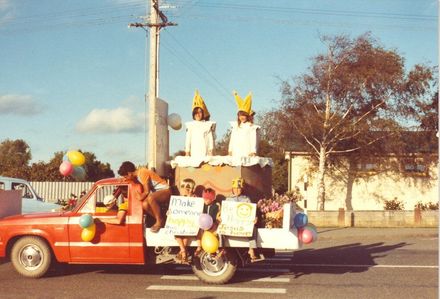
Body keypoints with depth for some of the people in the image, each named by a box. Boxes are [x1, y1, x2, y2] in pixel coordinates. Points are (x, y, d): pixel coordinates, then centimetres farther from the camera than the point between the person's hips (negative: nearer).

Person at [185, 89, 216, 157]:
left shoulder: (208, 125, 9)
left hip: (205, 153, 0)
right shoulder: (190, 126, 10)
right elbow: (188, 140, 10)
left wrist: (211, 151, -1)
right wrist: (187, 153, 5)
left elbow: (210, 139, 6)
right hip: (194, 153, 1)